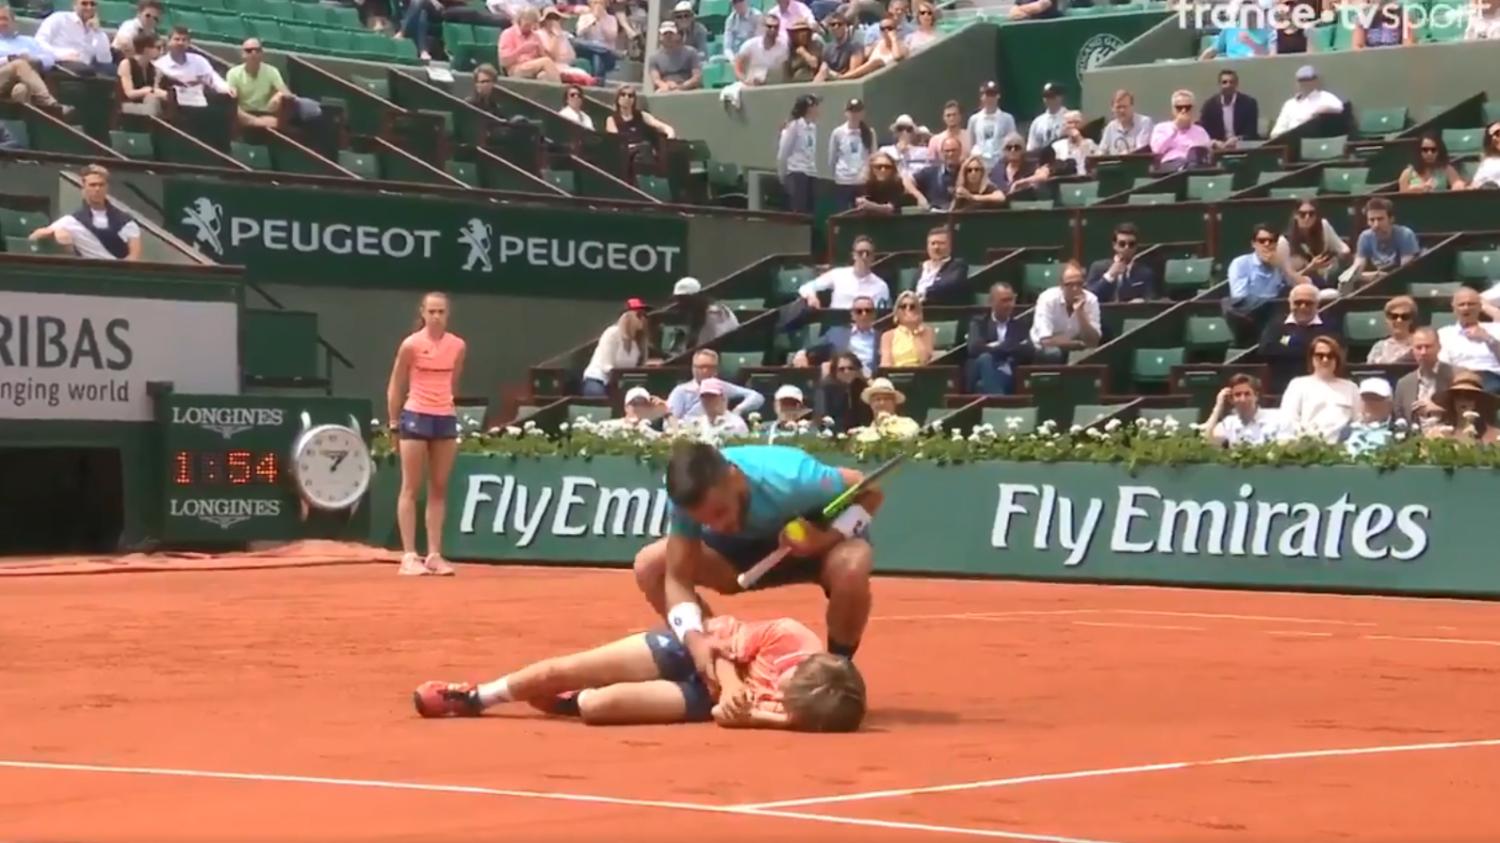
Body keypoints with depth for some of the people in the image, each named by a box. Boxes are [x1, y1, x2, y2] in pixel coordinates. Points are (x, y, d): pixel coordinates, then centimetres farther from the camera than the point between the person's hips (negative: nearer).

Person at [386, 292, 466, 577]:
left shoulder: (458, 346, 3)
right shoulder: (411, 345, -7)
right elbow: (395, 386, -1)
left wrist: (451, 410, 12)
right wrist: (394, 422, -1)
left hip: (445, 419, 4)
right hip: (416, 417, -4)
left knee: (439, 489, 6)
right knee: (411, 488, -1)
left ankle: (434, 554, 9)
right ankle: (409, 556, -1)